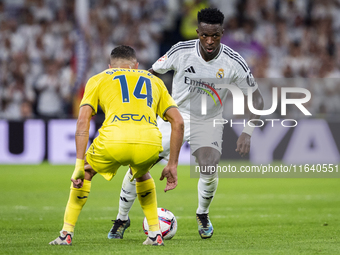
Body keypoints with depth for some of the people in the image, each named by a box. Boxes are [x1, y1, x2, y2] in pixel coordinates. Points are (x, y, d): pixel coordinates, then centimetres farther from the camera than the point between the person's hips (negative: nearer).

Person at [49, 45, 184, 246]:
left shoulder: (99, 80, 26)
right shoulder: (154, 81, 32)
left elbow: (83, 121, 12)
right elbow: (178, 122, 23)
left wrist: (79, 164, 10)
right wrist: (172, 166, 26)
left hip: (113, 141, -2)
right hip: (150, 144, 2)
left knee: (86, 172, 30)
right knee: (142, 173, 37)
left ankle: (67, 234, 24)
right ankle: (155, 234, 29)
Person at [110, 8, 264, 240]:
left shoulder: (234, 62, -20)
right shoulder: (182, 51, -19)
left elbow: (256, 98, -10)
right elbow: (151, 74, -2)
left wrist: (247, 132, -20)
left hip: (208, 122, -1)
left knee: (209, 168, -26)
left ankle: (203, 214, 7)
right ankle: (122, 219, 14)